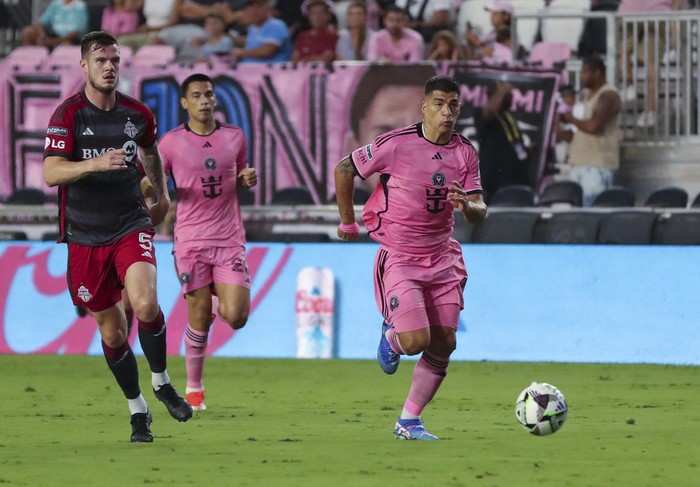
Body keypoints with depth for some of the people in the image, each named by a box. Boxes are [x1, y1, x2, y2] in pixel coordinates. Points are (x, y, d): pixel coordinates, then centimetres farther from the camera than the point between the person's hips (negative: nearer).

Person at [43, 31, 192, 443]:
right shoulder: (68, 114, -8)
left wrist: (162, 196, 26)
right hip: (85, 238, -1)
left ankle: (162, 382, 0)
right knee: (111, 330, 5)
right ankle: (138, 410, 23)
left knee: (145, 303, -24)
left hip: (131, 227, 1)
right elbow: (51, 173, -20)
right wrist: (94, 164, -34)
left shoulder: (138, 114, 3)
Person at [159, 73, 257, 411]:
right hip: (191, 240, -2)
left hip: (230, 240, 2)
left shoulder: (235, 138, 8)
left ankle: (223, 300, 30)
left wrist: (248, 179, -1)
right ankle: (193, 388, 14)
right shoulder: (171, 142, 0)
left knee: (236, 317, -9)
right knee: (199, 318, -3)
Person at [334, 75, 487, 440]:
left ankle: (409, 421, 13)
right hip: (399, 257, -5)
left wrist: (467, 206, -23)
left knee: (444, 345, 1)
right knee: (416, 341, -17)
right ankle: (391, 337, 21)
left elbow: (479, 212, 2)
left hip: (442, 257, 5)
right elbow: (344, 169, -1)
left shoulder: (465, 153, 1)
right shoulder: (396, 144, -13)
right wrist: (348, 222, 6)